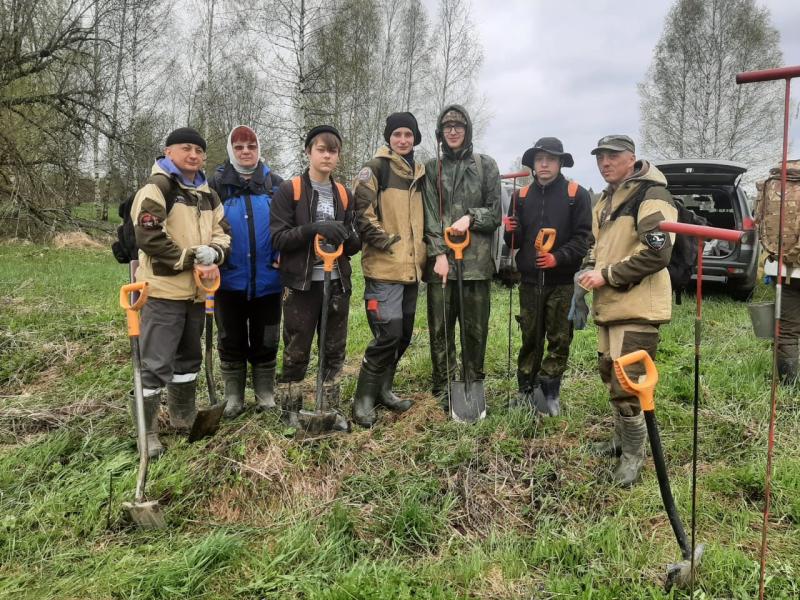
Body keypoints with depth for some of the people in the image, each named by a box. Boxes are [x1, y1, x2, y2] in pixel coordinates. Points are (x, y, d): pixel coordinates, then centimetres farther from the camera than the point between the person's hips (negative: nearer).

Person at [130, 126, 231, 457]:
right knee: (156, 363, -5)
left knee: (189, 355, 19)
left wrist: (212, 256, -12)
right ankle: (146, 431, 5)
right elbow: (150, 237, -20)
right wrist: (191, 258, -14)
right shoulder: (156, 187, -8)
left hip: (196, 290, 8)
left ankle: (183, 416, 35)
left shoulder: (208, 194, 16)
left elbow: (222, 235, 10)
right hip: (164, 289, -8)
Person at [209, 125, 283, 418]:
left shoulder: (275, 184, 6)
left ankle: (265, 394, 25)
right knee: (231, 340, 9)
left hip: (267, 278, 1)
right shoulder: (217, 184, 3)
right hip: (230, 279, 0)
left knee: (265, 340, 10)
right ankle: (233, 397, 23)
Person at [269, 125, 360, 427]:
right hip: (301, 284, -4)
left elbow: (355, 245, 12)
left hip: (337, 283, 4)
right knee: (296, 353, 2)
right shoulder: (288, 190, -2)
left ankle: (329, 410, 24)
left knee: (334, 351, 10)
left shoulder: (344, 195, 11)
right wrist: (314, 229, -24)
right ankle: (290, 412, 16)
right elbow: (278, 238, -10)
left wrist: (346, 236, -12)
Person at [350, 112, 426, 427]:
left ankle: (383, 388, 28)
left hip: (411, 268, 8)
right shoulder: (376, 168, -4)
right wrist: (387, 241, -15)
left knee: (403, 334, 13)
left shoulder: (419, 174, 18)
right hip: (384, 268, -8)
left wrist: (421, 249, 14)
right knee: (387, 334, -11)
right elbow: (362, 212, -13)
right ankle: (363, 398, 4)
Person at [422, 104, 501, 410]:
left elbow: (495, 213, 7)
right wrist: (439, 253, -8)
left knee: (476, 329, 3)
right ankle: (443, 391, 14)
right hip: (441, 258, 1)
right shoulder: (431, 168, 11)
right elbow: (429, 216, 3)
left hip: (476, 259, 0)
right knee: (440, 328, 3)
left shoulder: (486, 165, 9)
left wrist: (470, 217, -12)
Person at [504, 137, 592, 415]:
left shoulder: (577, 195, -1)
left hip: (563, 281, -3)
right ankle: (526, 390, 19)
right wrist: (511, 232, -10)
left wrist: (558, 258, -19)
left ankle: (550, 391, 14)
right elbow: (515, 243, 12)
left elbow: (583, 237, -7)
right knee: (530, 338, 10)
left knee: (559, 339, 3)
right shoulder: (522, 196, 10)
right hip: (530, 280, 3)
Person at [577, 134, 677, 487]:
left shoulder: (651, 196, -12)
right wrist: (588, 271, 8)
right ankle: (622, 440, 36)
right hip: (608, 305, 9)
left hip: (636, 308, -9)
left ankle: (634, 454, 13)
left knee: (626, 385, -7)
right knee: (610, 375, 18)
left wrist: (606, 275, -18)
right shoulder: (606, 200, 17)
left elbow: (657, 254, -21)